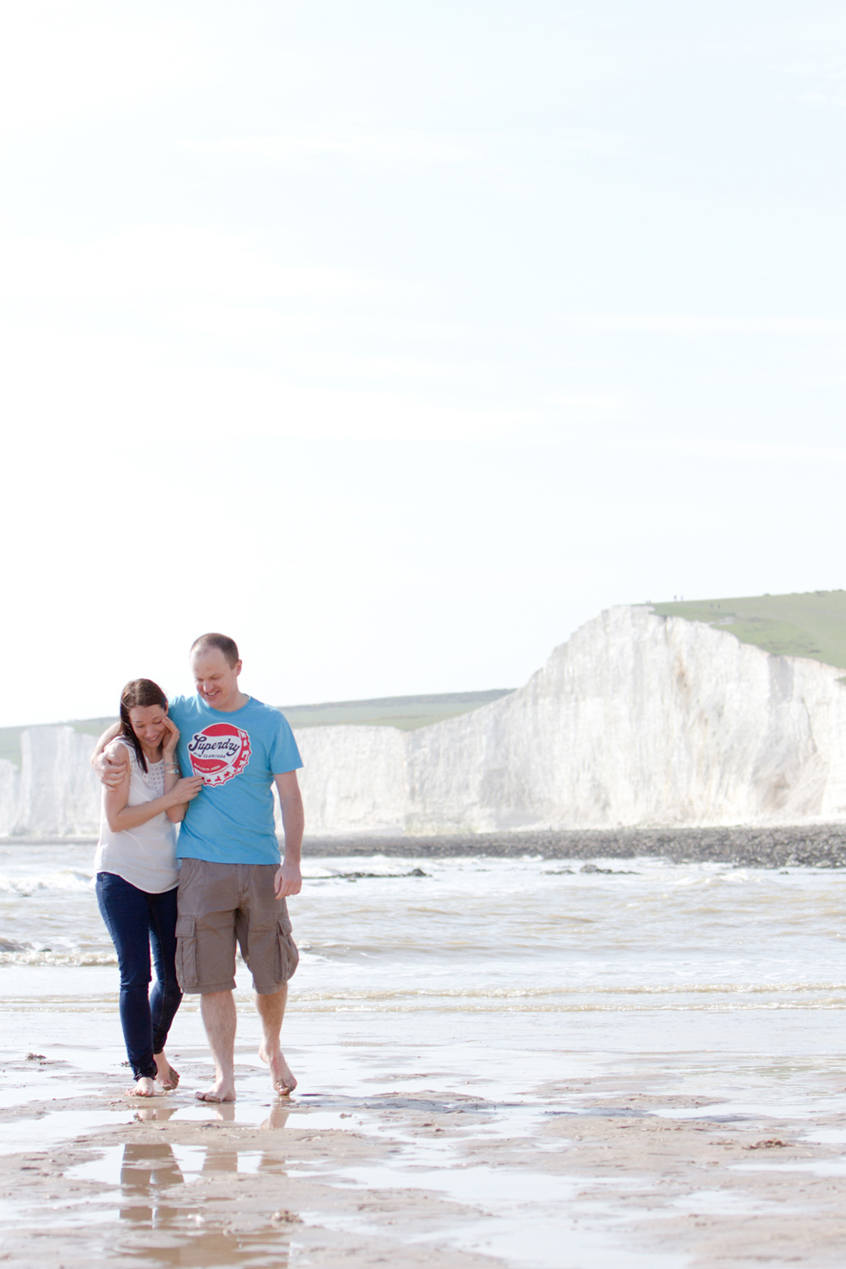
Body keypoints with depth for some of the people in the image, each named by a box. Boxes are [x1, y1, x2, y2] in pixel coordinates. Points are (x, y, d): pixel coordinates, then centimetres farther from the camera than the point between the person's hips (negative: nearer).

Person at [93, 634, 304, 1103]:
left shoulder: (269, 722, 1)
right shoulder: (180, 712, 6)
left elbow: (290, 795, 0)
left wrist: (292, 862, -9)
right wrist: (101, 758, -1)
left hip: (259, 865, -1)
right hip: (200, 865, 1)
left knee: (271, 972, 5)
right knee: (210, 975, -4)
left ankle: (272, 1048, 31)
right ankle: (224, 1075, 1)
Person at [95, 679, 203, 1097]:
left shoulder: (173, 754, 6)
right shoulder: (121, 751, -7)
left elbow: (176, 815, -8)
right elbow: (117, 819, -13)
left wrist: (170, 757, -11)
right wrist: (171, 796, -15)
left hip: (167, 879, 5)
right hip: (121, 877, -5)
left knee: (174, 977, 8)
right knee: (135, 977, -9)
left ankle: (156, 1050, 33)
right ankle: (143, 1071, -2)